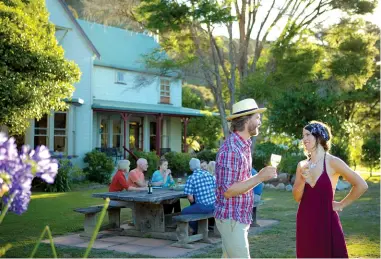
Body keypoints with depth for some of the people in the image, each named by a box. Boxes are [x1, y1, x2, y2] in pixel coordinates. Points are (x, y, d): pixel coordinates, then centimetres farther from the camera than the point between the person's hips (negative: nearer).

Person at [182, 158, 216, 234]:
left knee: (184, 212, 18)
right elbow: (215, 190, 12)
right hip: (213, 206, 6)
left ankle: (196, 231, 25)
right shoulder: (209, 174, 4)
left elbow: (190, 198, -10)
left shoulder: (191, 178, -10)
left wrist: (194, 202, 11)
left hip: (203, 207, -6)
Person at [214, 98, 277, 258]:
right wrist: (259, 177, -25)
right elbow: (228, 190, -23)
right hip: (231, 219, -9)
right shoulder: (230, 150, -21)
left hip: (240, 218, 9)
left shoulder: (245, 145, 10)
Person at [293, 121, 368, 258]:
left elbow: (361, 185, -8)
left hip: (326, 221, -4)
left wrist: (342, 204, -2)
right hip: (305, 222, 5)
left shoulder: (332, 162, -8)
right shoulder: (302, 165, 6)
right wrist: (302, 180, -14)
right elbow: (297, 197, 3)